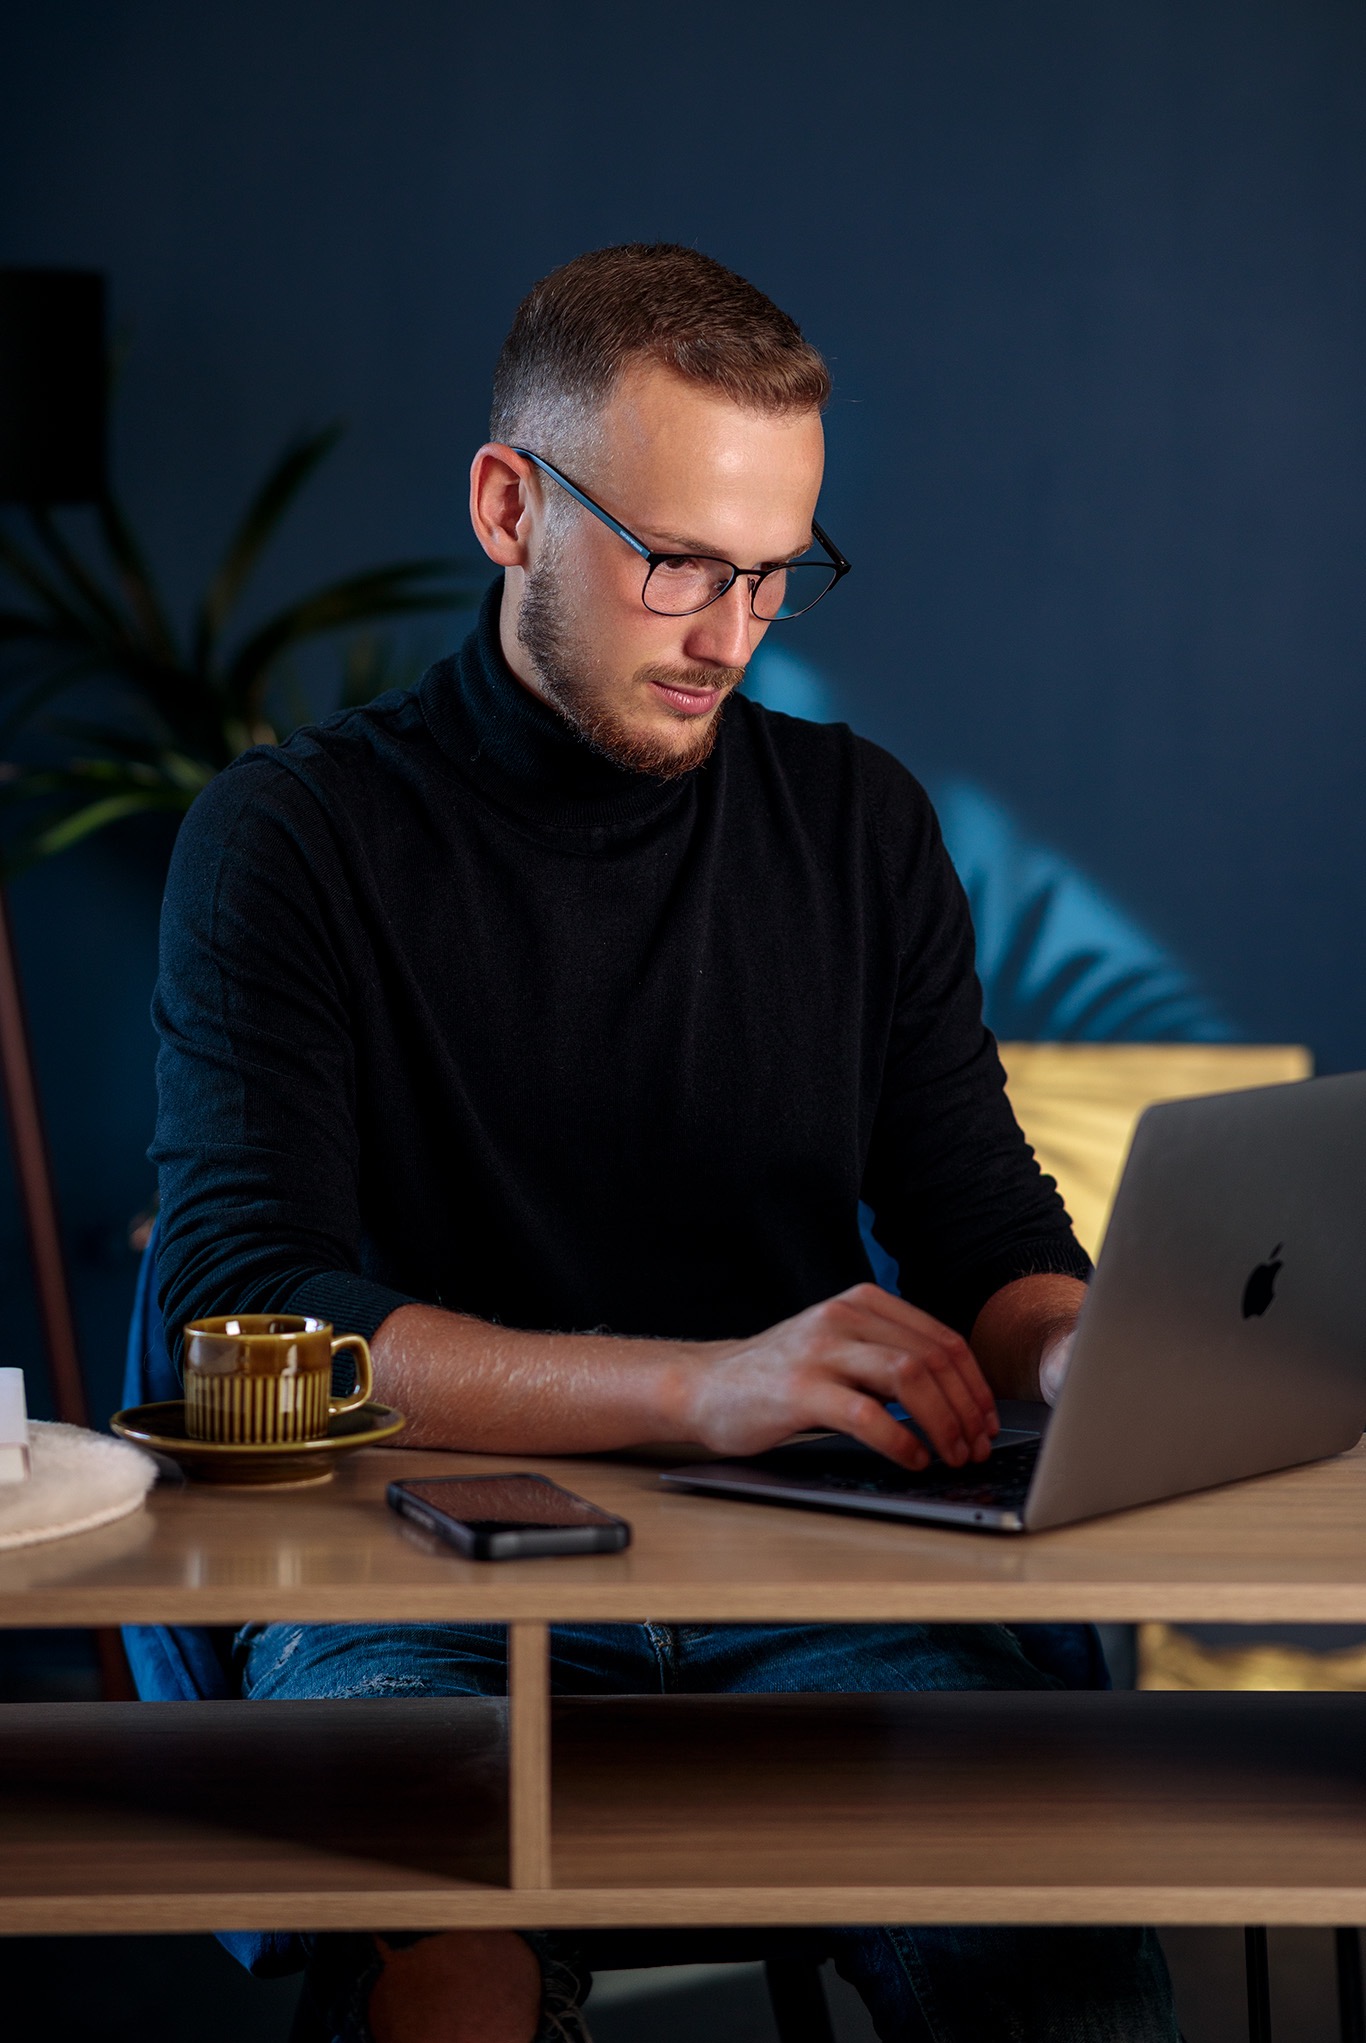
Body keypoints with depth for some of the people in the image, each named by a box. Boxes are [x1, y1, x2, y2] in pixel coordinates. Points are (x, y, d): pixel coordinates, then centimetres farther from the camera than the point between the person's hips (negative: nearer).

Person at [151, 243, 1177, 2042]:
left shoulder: (861, 827, 15)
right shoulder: (289, 841, 1)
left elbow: (985, 1235, 16)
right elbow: (249, 1313, -11)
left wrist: (1076, 1347, -10)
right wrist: (707, 1384, -25)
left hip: (807, 1589, 3)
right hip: (426, 1593, -3)